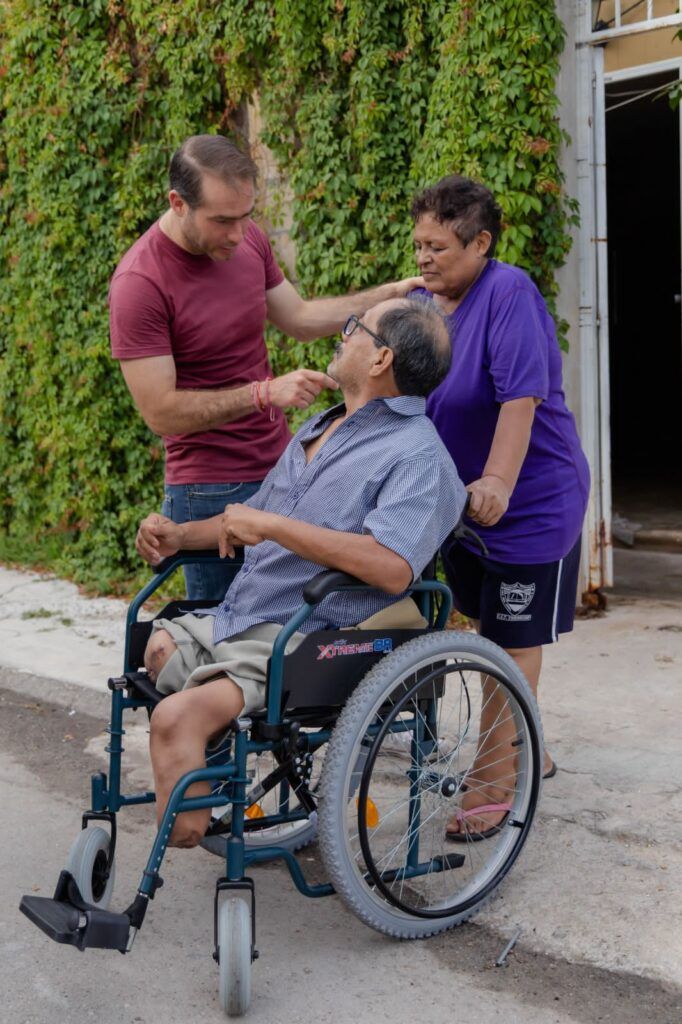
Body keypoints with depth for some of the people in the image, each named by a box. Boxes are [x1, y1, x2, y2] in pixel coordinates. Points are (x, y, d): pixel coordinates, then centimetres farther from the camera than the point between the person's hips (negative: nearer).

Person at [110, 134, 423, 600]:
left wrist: (387, 296, 7)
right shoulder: (139, 284, -19)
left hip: (281, 467, 6)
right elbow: (160, 412, -20)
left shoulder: (247, 238, 2)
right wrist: (265, 393, -26)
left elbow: (299, 318, 17)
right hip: (210, 492, -6)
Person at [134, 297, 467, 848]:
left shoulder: (417, 455, -12)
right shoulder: (319, 429, 20)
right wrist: (180, 535, 12)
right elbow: (254, 521, 29)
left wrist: (272, 525, -23)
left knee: (178, 716, -27)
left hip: (307, 643, -10)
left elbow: (392, 568, -28)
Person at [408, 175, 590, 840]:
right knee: (488, 629, 18)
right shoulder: (420, 301, 3)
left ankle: (489, 785, 9)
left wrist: (497, 481, -34)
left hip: (526, 504, -8)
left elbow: (521, 395, -27)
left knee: (512, 642, 0)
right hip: (458, 501, 8)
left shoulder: (509, 293, -18)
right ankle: (526, 753, 36)